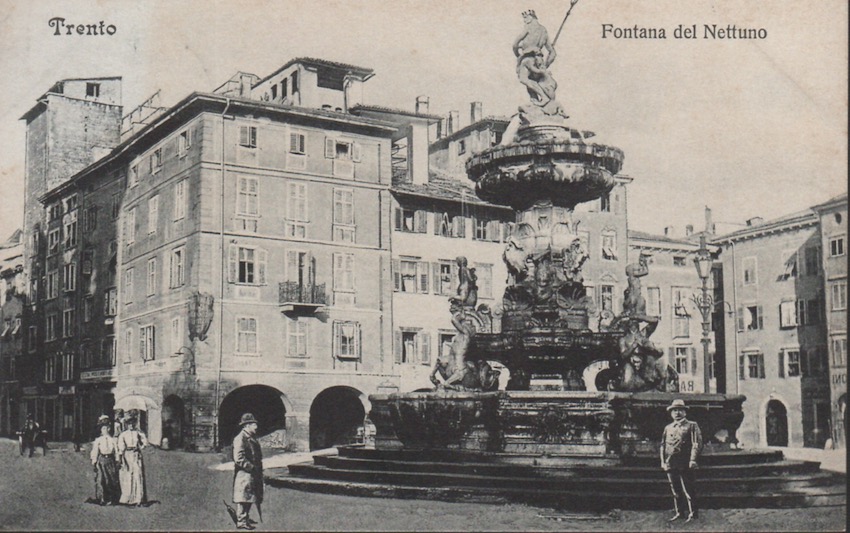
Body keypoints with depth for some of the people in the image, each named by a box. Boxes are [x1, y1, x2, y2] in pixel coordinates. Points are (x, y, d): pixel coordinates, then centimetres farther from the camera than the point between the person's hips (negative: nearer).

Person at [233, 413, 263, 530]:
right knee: (243, 497, -7)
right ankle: (241, 522, -4)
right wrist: (252, 468, -20)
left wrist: (258, 469, 14)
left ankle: (245, 518, 26)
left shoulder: (251, 439, 16)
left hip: (252, 474, 10)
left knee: (249, 498, 16)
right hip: (244, 474, -10)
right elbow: (239, 459, -22)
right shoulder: (240, 439, -15)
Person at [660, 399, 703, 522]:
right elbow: (663, 445, 17)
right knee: (675, 490, 11)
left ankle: (692, 513, 4)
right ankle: (678, 512, 20)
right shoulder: (668, 428, 16)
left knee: (688, 490, -3)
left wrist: (693, 460, -16)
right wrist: (663, 461, 9)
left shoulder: (691, 426, 1)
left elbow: (697, 444, -7)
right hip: (670, 464, 5)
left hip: (685, 465, -5)